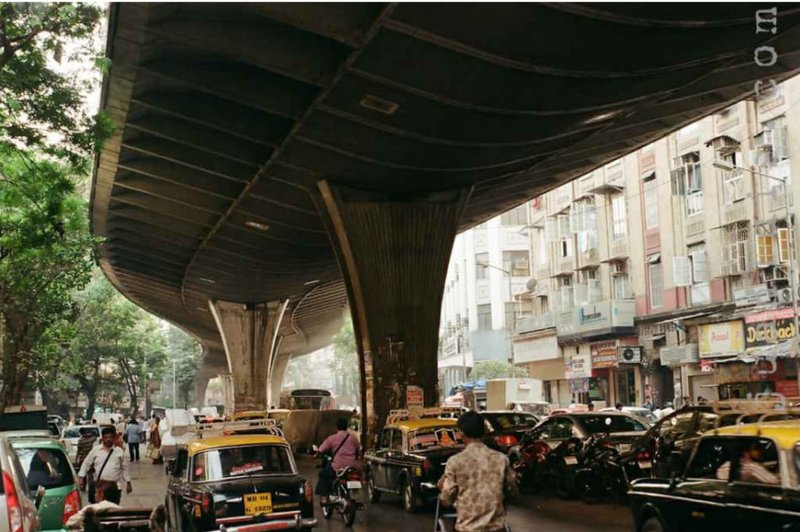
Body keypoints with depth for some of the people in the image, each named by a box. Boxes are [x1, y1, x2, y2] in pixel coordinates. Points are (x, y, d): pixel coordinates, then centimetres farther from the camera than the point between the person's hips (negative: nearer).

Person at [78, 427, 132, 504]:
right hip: (99, 485, 0)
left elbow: (125, 468, 11)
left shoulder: (119, 451, 7)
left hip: (114, 486, 0)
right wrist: (81, 477, 2)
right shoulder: (96, 450, 6)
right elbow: (86, 464, 10)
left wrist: (128, 483, 11)